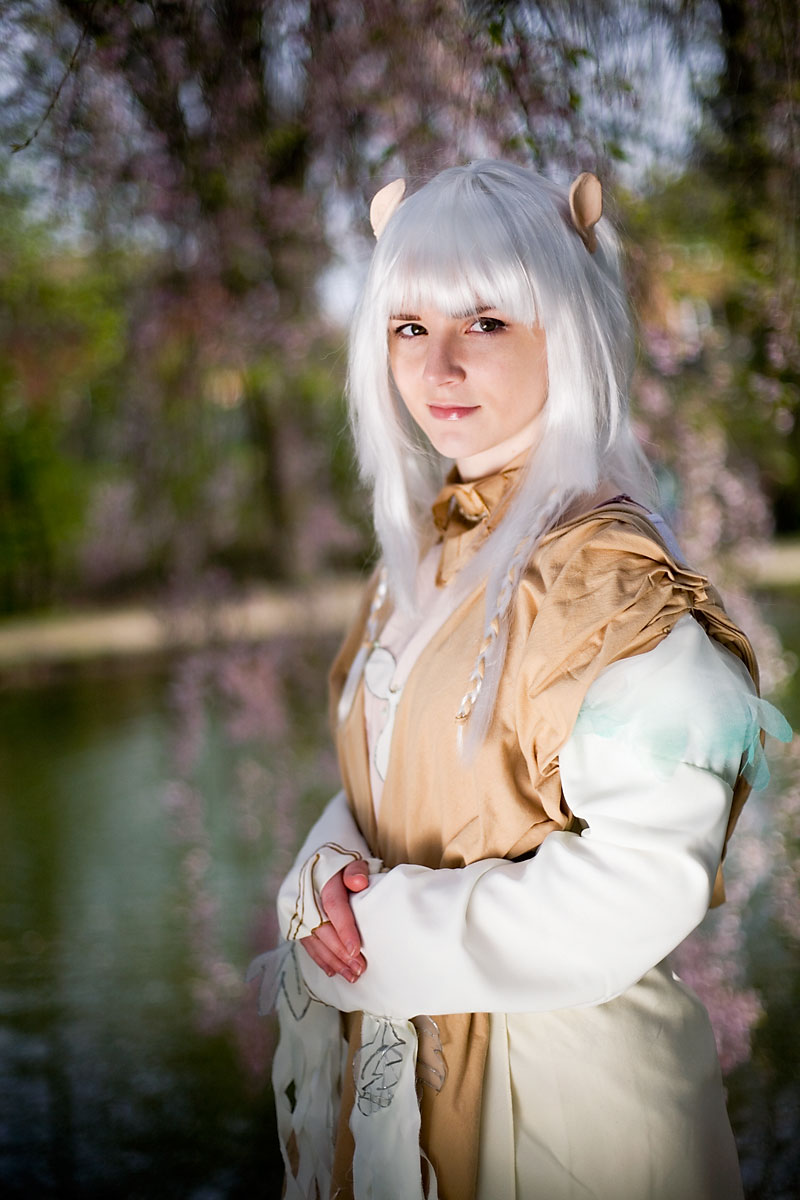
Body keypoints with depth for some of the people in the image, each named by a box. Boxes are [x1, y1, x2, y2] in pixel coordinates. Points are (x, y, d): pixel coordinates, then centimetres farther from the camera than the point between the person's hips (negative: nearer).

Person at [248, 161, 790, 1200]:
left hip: (558, 1075, -7)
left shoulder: (606, 577, -20)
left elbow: (639, 881, -25)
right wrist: (332, 869, -10)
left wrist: (384, 933, -18)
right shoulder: (426, 549, 4)